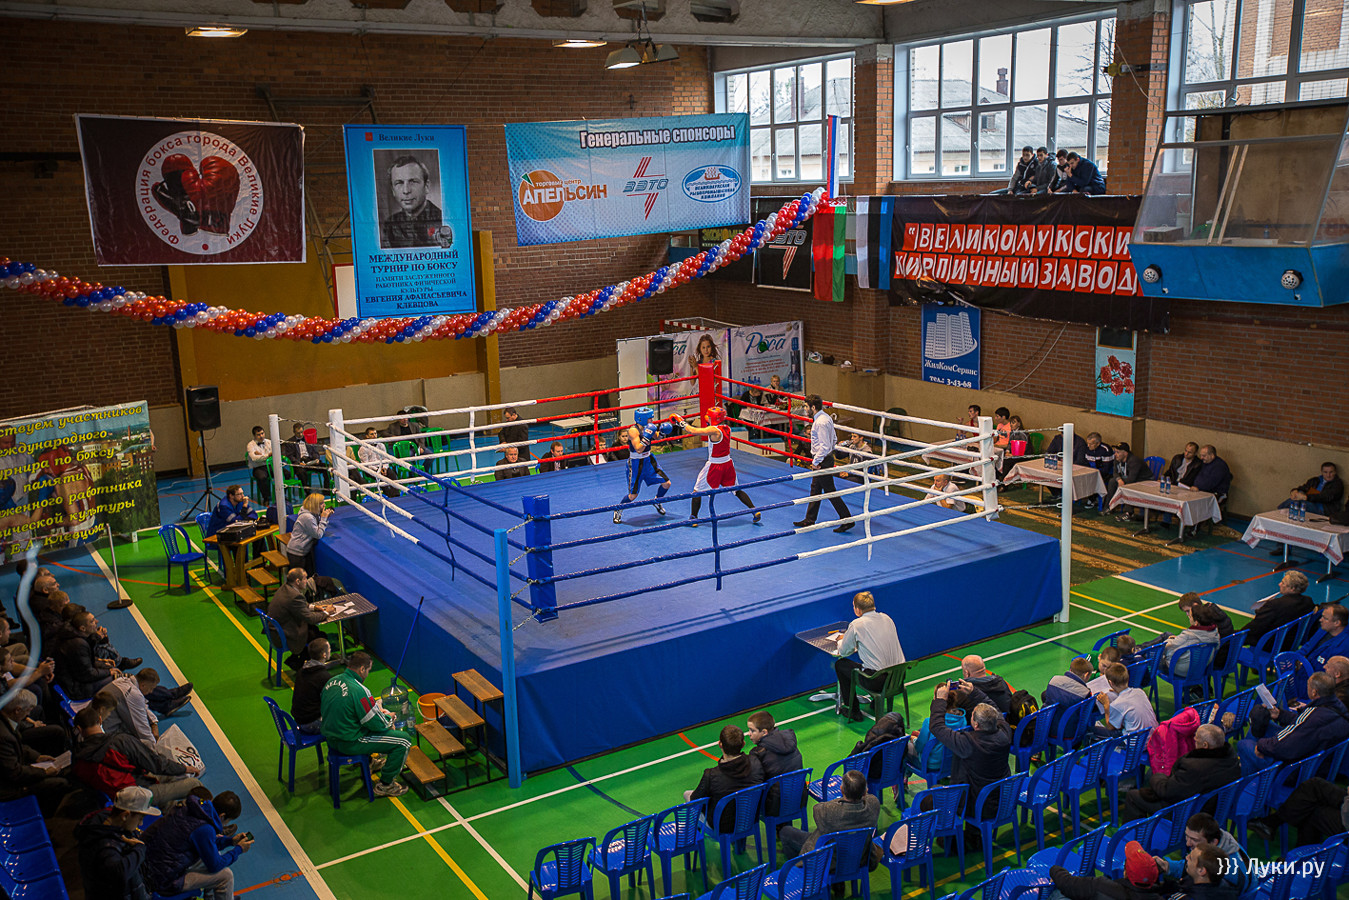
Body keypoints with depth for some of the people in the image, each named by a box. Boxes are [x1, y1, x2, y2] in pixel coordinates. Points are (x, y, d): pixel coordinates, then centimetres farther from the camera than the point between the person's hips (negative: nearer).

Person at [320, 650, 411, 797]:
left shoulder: (332, 681, 0)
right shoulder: (359, 691, -27)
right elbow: (377, 724, -21)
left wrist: (378, 711, 13)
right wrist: (389, 718, 3)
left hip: (331, 738, 9)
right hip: (349, 744, -9)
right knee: (403, 741, -4)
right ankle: (385, 785, 6)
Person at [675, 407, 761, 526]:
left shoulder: (714, 430, -21)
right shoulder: (727, 428, 1)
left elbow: (693, 431, -22)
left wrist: (681, 422, -10)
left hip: (714, 466, -7)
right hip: (728, 463, 7)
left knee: (697, 490, 8)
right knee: (736, 490, 18)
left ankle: (693, 518, 10)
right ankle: (755, 512, 14)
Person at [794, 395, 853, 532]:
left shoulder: (820, 422, -23)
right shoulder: (825, 417, 8)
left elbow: (824, 446, -27)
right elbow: (834, 439, 16)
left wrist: (816, 461, -18)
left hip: (822, 461, -11)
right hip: (823, 459, 11)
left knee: (829, 491, -3)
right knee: (815, 489, 18)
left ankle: (847, 520, 4)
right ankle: (810, 520, 28)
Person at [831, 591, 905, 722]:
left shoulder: (856, 625, -11)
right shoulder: (887, 618, 7)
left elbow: (843, 652, 0)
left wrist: (842, 641, 21)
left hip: (877, 680, -7)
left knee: (840, 664, 14)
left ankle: (853, 710, 20)